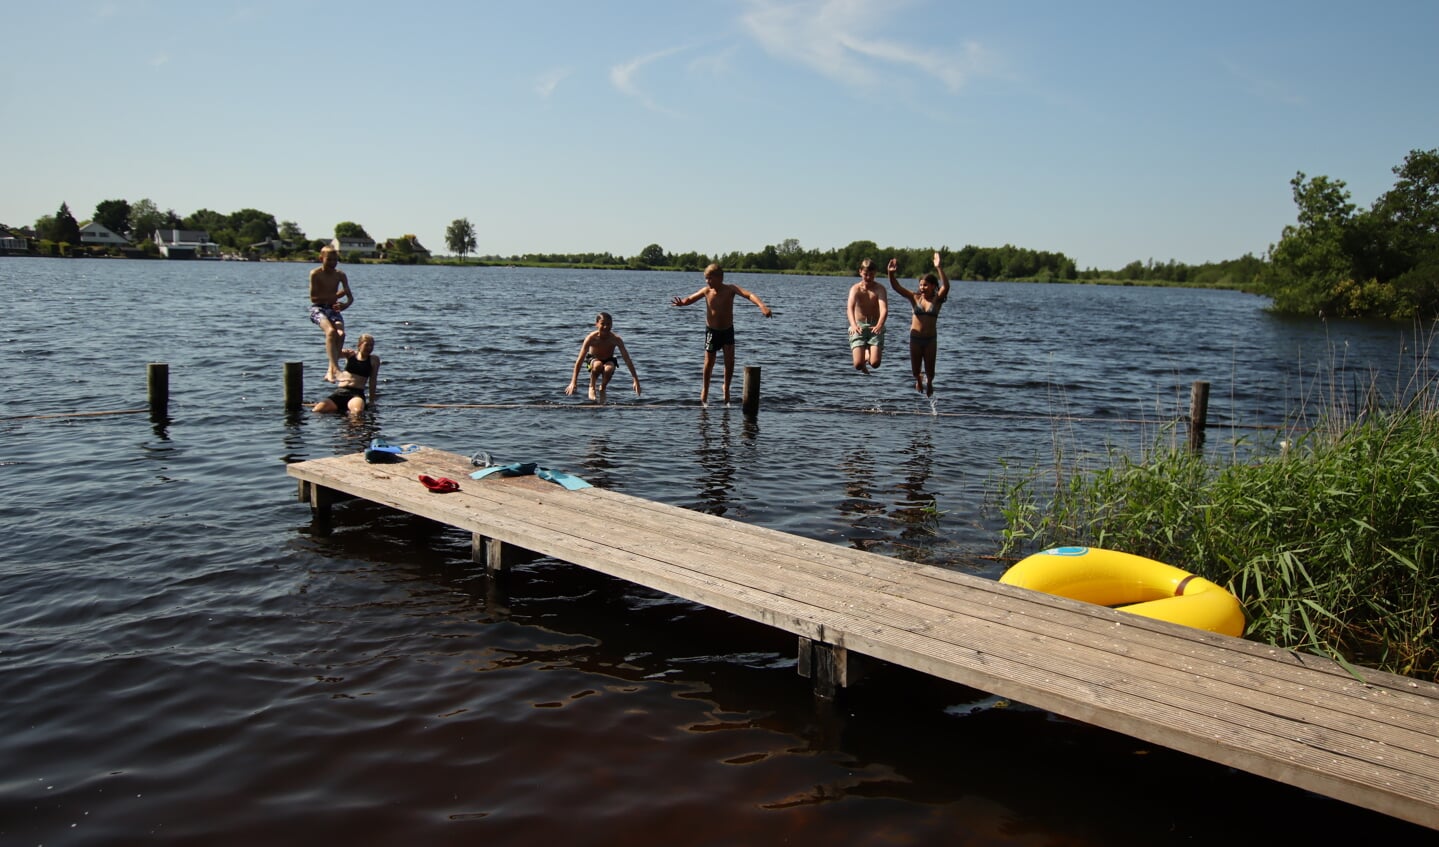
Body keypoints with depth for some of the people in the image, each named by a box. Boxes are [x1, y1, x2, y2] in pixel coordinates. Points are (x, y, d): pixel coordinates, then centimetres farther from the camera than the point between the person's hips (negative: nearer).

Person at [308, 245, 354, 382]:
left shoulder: (340, 275, 6)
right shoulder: (315, 274, -5)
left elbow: (351, 297, 4)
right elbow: (313, 298, -9)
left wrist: (345, 304, -19)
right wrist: (335, 296, -13)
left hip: (333, 309, 4)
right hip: (318, 309, -4)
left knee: (341, 333, -23)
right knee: (331, 331, -31)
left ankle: (330, 370, -16)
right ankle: (336, 369, -37)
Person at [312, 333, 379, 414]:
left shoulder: (374, 360, 6)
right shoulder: (350, 354, 12)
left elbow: (373, 381, 6)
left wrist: (371, 402, 5)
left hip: (357, 393, -3)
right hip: (340, 392, 3)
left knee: (358, 411, -40)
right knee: (317, 410, -17)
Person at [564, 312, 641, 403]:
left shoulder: (616, 339, -23)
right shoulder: (591, 338, -25)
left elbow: (627, 360, -21)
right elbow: (580, 360, -25)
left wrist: (636, 381, -26)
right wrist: (573, 383, -29)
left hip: (609, 361, 1)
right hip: (594, 360, -1)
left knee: (609, 369, -35)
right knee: (598, 365, -38)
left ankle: (602, 388, -2)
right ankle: (592, 386, -7)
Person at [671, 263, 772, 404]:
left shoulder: (730, 289, -16)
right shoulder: (706, 291, -9)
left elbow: (748, 295, -28)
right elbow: (690, 299, -4)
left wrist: (762, 305, -46)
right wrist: (681, 302, -29)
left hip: (728, 330, -1)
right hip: (712, 331, 1)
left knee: (730, 361, -11)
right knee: (709, 363, 4)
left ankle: (726, 387, 15)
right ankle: (705, 388, 29)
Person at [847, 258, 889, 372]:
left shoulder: (879, 289, -7)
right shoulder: (855, 288, -7)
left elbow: (884, 309, -22)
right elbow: (850, 308, -24)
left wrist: (879, 325, -43)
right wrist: (853, 325, -44)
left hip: (875, 327, 0)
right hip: (858, 327, 0)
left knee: (875, 363, -17)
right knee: (858, 365, -14)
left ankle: (868, 353, 22)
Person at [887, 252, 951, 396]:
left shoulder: (937, 300, -4)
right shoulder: (915, 298, -1)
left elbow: (946, 287, -23)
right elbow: (896, 287, -9)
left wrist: (939, 269, -36)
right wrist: (891, 273, -27)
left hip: (930, 339, -1)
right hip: (915, 338, 1)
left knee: (930, 371, 8)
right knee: (915, 369, 12)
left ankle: (928, 383, 42)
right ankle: (918, 381, 47)